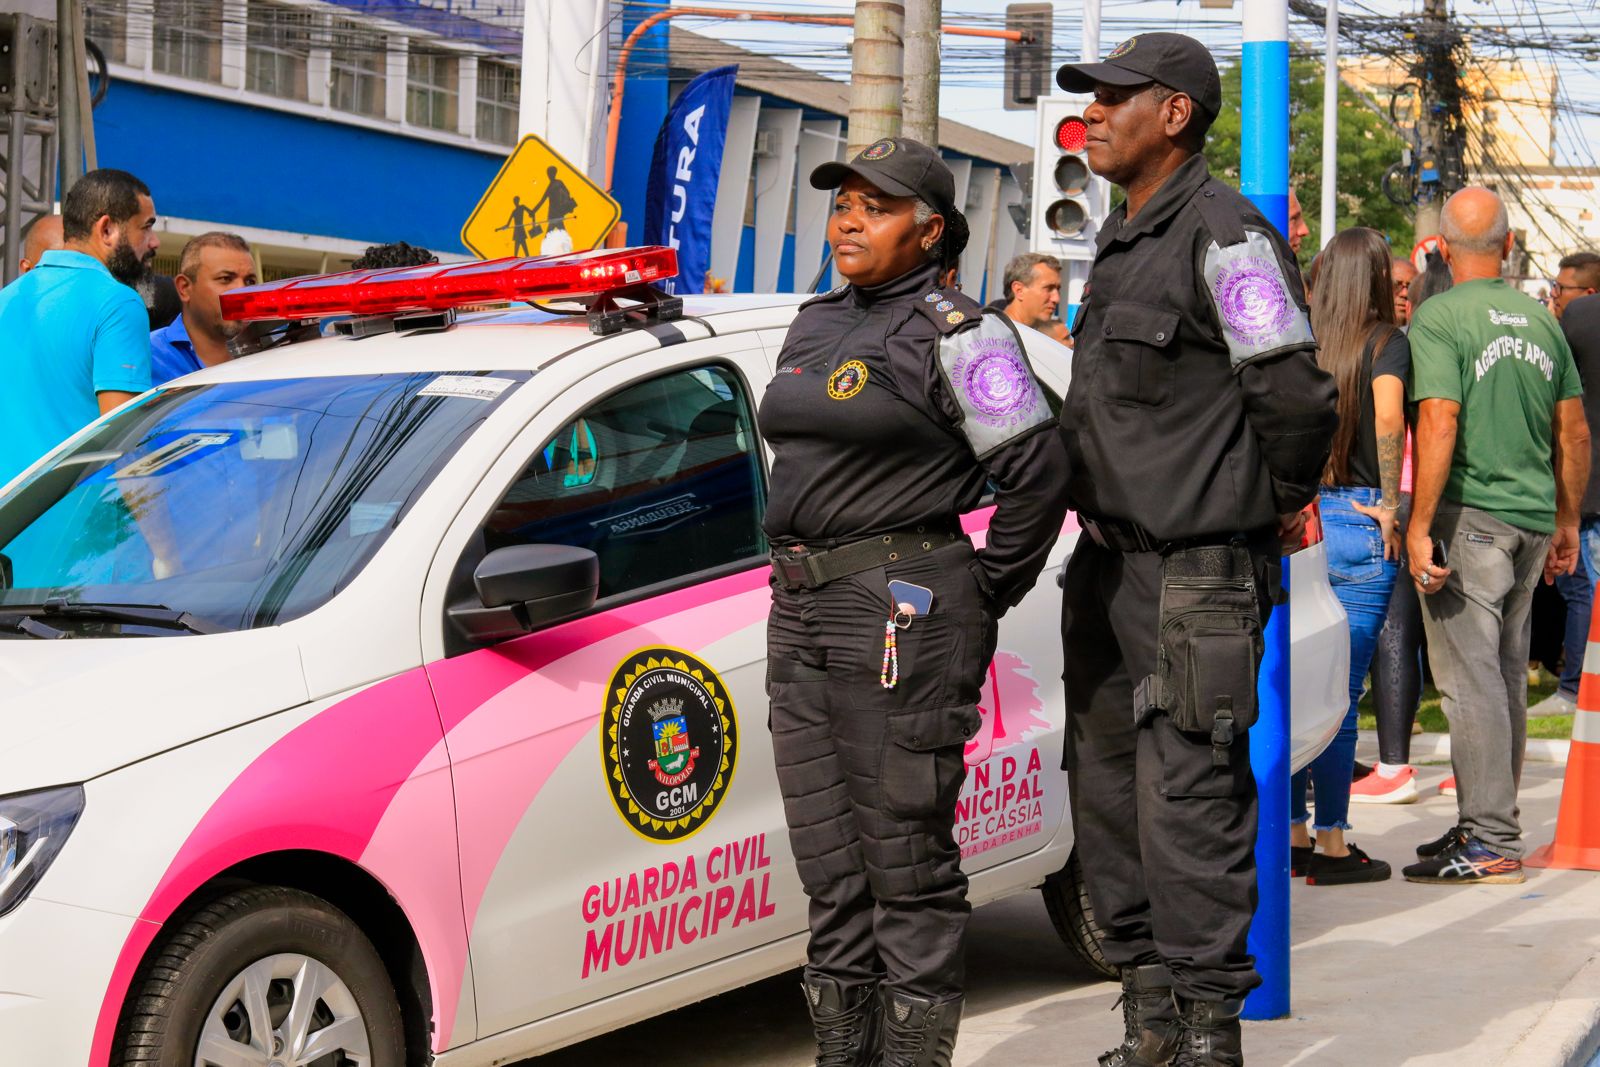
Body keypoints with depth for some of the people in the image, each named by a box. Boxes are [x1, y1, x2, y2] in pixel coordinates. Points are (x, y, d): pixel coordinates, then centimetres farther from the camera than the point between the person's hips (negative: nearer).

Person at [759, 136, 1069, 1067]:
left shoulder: (954, 334, -8)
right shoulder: (815, 325, 16)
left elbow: (1038, 471, -12)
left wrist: (983, 595, -7)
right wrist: (796, 586, 17)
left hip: (903, 615, -8)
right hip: (800, 614, 8)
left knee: (908, 868, -4)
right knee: (832, 874, 12)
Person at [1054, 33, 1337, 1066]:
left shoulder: (1224, 235, -14)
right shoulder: (1123, 243, 16)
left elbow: (1295, 392, -19)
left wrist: (1284, 503, -4)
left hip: (1196, 576, -10)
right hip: (1113, 567, 10)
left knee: (1186, 800, -9)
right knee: (1109, 795, 13)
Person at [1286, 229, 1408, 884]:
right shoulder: (1387, 341, -5)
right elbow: (1388, 415, -22)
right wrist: (1390, 503, -12)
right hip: (1358, 527, -4)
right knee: (1341, 692, 1)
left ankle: (1291, 836, 16)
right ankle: (1332, 846, 5)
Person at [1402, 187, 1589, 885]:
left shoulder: (1439, 317, -8)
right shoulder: (1540, 319, 12)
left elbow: (1439, 423, -18)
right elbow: (1574, 432, 15)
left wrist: (1419, 527, -17)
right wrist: (1566, 520, 23)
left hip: (1470, 515, -7)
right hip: (1533, 516, 7)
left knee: (1470, 678, -4)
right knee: (1507, 674, 14)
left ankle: (1489, 842, -5)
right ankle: (1492, 824, 22)